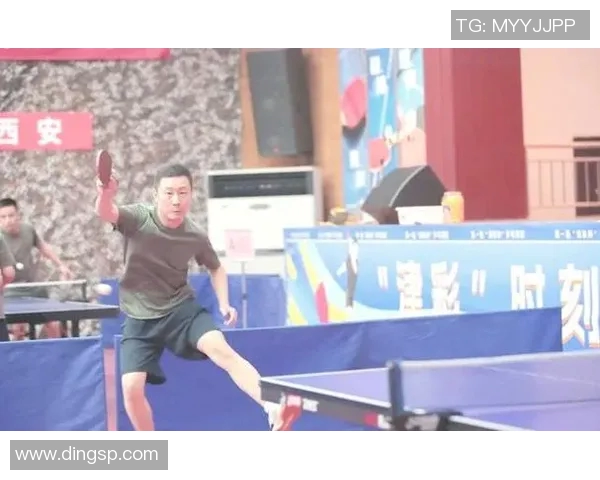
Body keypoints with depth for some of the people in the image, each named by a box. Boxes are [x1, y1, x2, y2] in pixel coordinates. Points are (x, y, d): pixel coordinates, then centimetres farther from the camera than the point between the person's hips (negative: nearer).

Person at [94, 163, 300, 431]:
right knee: (131, 387, -11)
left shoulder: (195, 236, -7)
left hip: (181, 309, 0)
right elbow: (105, 213, -38)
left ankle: (273, 410, -35)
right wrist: (105, 196, -61)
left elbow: (216, 268, 14)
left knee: (221, 349, -26)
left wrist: (224, 304, -2)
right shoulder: (139, 218, -15)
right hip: (140, 319, 0)